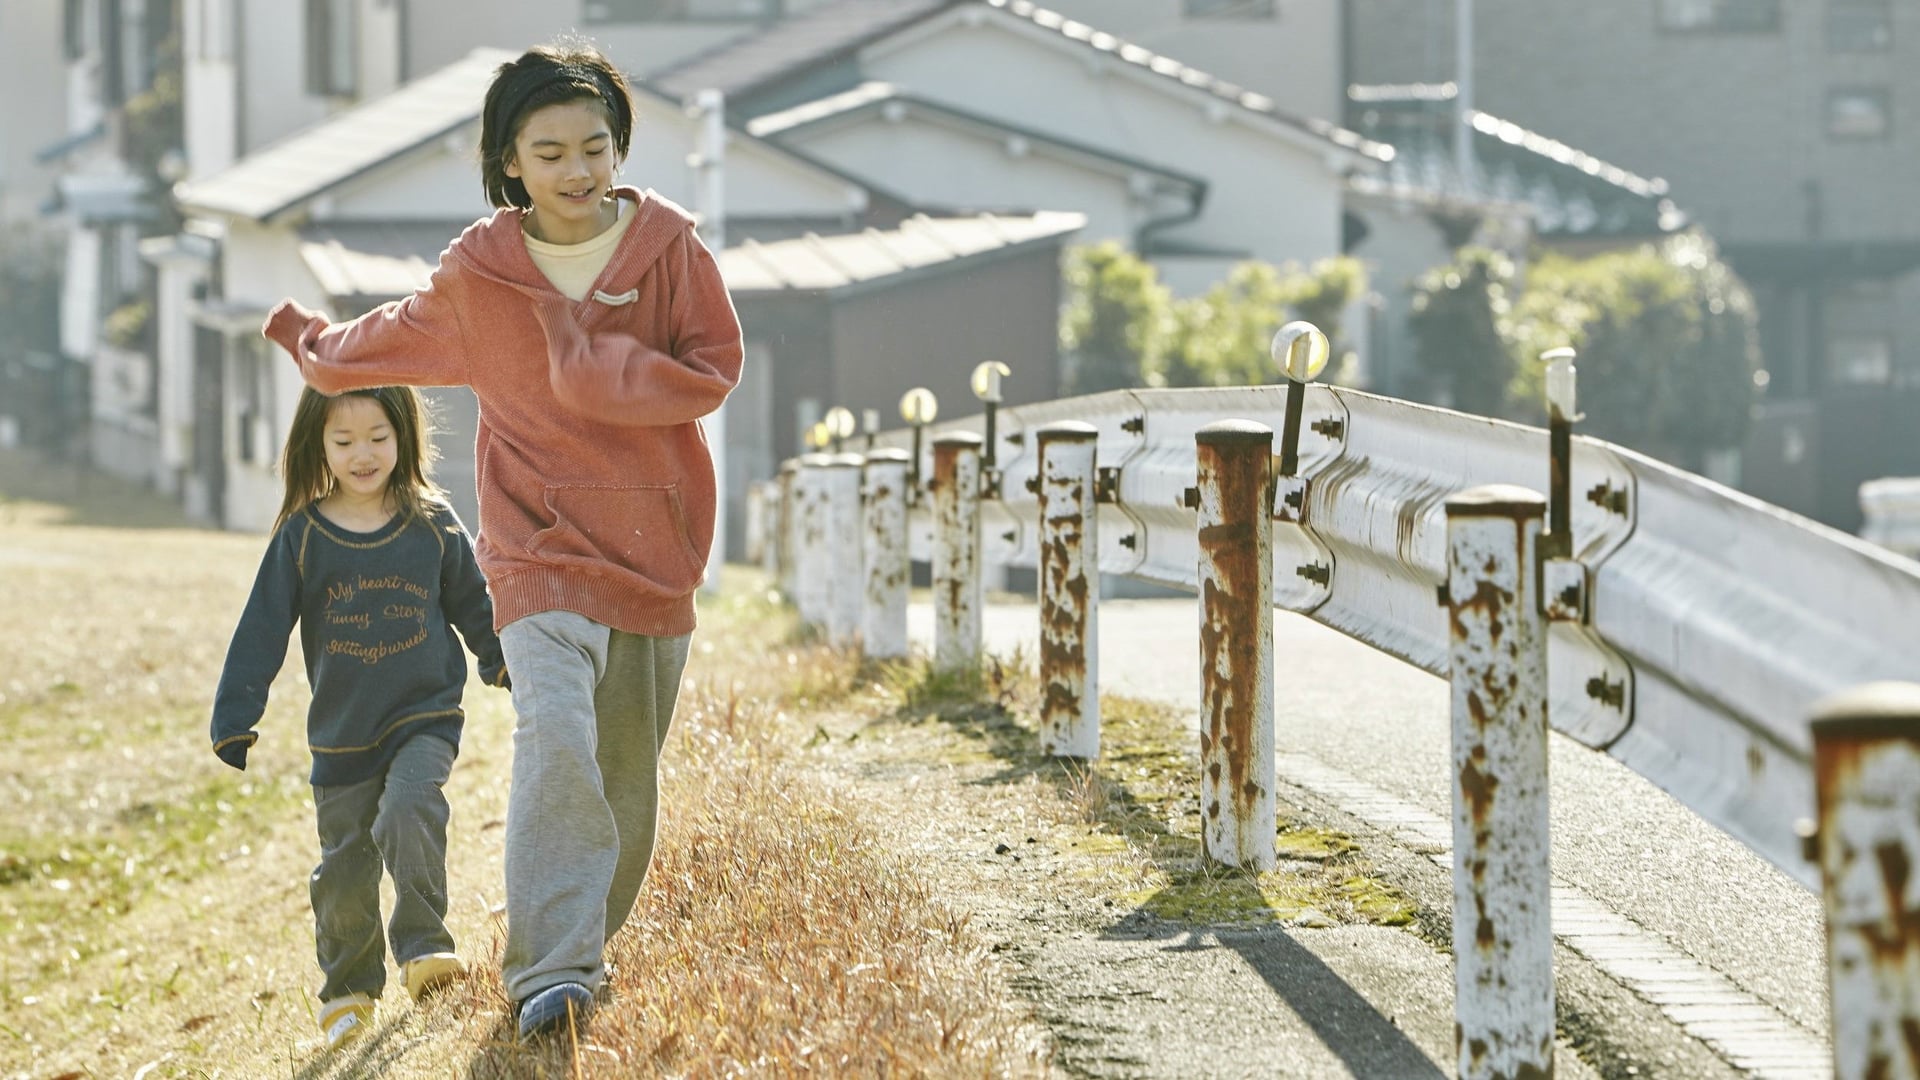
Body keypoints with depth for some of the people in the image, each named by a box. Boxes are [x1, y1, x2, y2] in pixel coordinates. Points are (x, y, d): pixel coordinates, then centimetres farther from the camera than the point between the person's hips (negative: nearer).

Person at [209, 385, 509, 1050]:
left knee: (409, 811, -28)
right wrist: (235, 718, -4)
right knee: (344, 868, 8)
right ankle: (348, 991, 26)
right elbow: (262, 632, -1)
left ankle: (422, 946, -17)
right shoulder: (301, 538, -4)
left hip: (425, 718, -1)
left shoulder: (432, 525, -2)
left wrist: (512, 669, 21)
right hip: (341, 735, 1)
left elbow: (473, 606, 13)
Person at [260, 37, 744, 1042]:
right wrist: (320, 348, 37)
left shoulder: (669, 245, -1)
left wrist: (593, 369, -14)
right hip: (543, 544, -2)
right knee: (556, 733, -23)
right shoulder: (475, 275, 1)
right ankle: (551, 973, -26)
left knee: (628, 776, 9)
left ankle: (587, 944, 29)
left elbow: (712, 373, -4)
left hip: (655, 544, 2)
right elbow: (399, 339, 22)